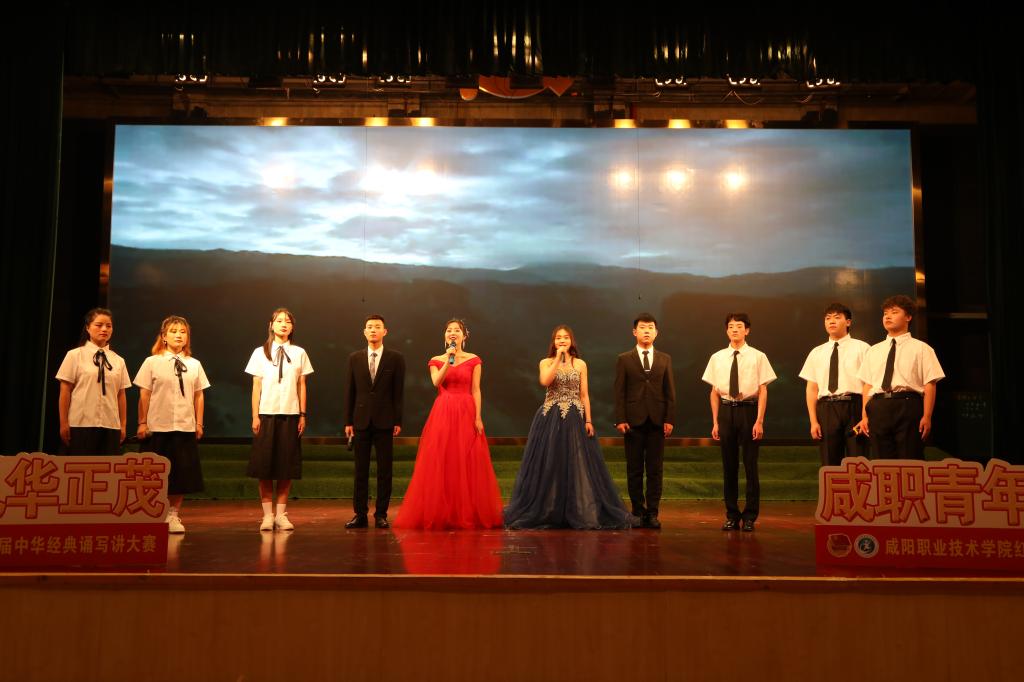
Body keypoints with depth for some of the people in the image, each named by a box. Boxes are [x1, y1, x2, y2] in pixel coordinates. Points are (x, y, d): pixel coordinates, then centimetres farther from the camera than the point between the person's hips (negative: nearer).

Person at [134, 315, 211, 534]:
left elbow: (198, 396, 9)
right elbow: (144, 395, 0)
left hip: (185, 427, 2)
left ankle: (174, 515, 17)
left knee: (182, 472, 4)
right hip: (158, 427, -2)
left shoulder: (194, 365, 7)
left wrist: (199, 423, 5)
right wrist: (142, 422, -3)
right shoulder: (152, 362, 0)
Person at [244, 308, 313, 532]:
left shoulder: (299, 353, 6)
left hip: (290, 414, 1)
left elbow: (301, 386, 7)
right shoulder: (260, 353, 3)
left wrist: (303, 415, 3)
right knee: (265, 465, 0)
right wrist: (255, 415, -2)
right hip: (267, 414, -1)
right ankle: (267, 515, 7)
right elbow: (256, 386, 3)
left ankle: (281, 514, 11)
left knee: (287, 466, 3)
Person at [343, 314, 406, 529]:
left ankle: (381, 514, 9)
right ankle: (360, 514, 11)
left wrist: (397, 421, -5)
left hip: (384, 421, -2)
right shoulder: (354, 358, 8)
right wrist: (348, 421, 2)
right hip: (361, 421, 2)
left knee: (384, 470, 2)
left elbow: (398, 391, 0)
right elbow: (349, 392, 7)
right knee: (361, 470, 5)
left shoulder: (395, 358, 3)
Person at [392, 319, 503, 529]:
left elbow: (476, 390, 1)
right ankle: (440, 514, 6)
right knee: (441, 463, -2)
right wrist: (448, 360, -14)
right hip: (443, 413, 1)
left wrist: (478, 417, -7)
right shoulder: (437, 360, 10)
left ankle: (468, 514, 8)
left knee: (467, 464, -1)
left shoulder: (473, 360, 6)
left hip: (466, 413, -1)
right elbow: (437, 382, -9)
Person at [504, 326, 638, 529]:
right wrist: (558, 358, -12)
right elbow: (545, 382, -17)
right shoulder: (546, 363, 5)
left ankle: (581, 512, 8)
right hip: (550, 419, -1)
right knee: (549, 465, 1)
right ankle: (547, 512, 11)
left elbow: (584, 395, 5)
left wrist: (588, 420, -4)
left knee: (577, 465, 0)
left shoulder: (580, 364, 8)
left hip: (574, 419, 1)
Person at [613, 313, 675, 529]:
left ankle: (652, 513, 7)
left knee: (655, 469, 2)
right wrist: (620, 419, -8)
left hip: (657, 421, 1)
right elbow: (619, 392, 1)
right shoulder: (624, 359, 5)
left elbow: (670, 392, 8)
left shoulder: (665, 359, 11)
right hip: (633, 420, -1)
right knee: (634, 469, 4)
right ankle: (638, 511, 12)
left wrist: (669, 419, -1)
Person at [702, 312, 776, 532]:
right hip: (726, 411, 3)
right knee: (729, 465, 9)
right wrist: (715, 421, 5)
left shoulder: (757, 357, -3)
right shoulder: (717, 358, 6)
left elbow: (763, 391, -3)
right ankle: (732, 515, 20)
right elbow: (714, 392, 8)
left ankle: (750, 517, 15)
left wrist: (759, 421, -9)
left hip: (749, 409, -3)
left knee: (750, 464, 3)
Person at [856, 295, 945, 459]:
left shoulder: (921, 348, 6)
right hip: (878, 408, 4)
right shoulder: (873, 351, 19)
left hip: (908, 406, -4)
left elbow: (929, 384, -1)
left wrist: (927, 416, -9)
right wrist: (865, 416, 10)